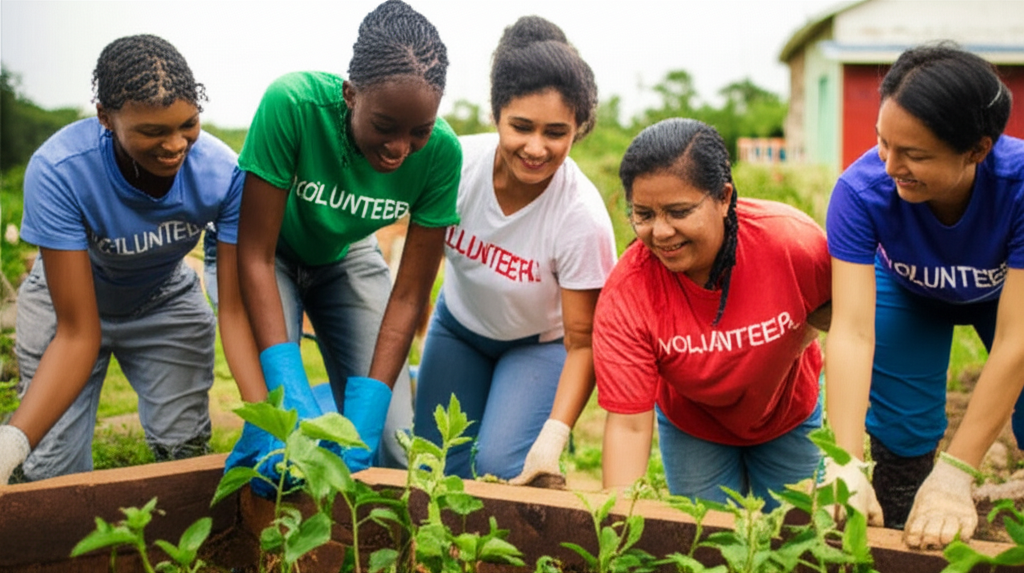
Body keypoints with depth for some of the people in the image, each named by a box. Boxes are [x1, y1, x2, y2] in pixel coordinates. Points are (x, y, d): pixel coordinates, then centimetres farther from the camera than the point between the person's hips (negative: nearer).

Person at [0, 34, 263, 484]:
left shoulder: (222, 172, -30)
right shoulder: (58, 171, -36)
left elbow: (236, 307, -25)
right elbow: (78, 334, -32)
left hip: (165, 301, 2)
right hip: (69, 299, -2)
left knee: (185, 453, -2)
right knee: (55, 472, -9)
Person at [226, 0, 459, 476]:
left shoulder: (440, 151, -28)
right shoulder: (293, 103, -36)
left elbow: (409, 295, -22)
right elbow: (255, 257, -31)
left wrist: (366, 413, -31)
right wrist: (290, 397, -39)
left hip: (344, 257, 3)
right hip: (262, 252, -2)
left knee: (392, 444, -6)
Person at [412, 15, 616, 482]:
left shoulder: (582, 219, -33)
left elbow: (583, 342, -26)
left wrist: (552, 439, -34)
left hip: (540, 343, -3)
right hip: (458, 325, 3)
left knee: (502, 469, -20)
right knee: (439, 470, 1)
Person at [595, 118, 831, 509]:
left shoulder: (792, 240, -32)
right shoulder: (624, 296, -33)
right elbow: (628, 424, -31)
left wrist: (797, 336, -26)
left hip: (790, 418, 1)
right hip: (691, 429, -1)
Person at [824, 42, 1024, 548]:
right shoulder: (861, 190, -37)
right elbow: (853, 330, -42)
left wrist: (953, 475, -44)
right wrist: (846, 468, -52)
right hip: (910, 296, 1)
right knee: (899, 436, -7)